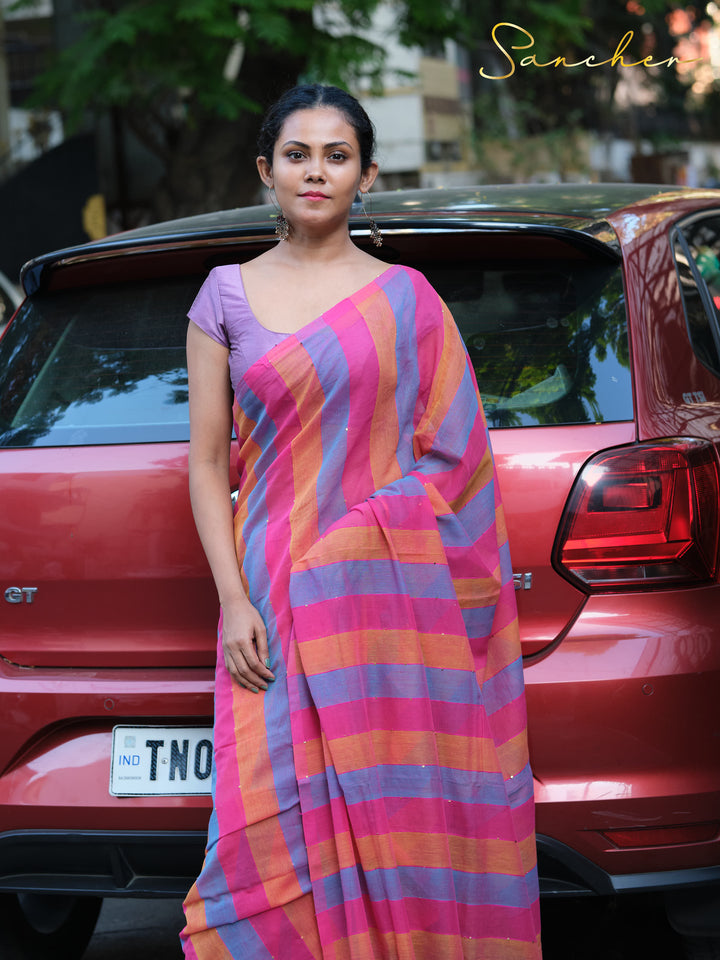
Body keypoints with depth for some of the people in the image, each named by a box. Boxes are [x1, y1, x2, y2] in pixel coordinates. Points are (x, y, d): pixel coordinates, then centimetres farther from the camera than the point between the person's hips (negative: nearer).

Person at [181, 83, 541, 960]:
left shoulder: (407, 299, 6)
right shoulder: (226, 296, 8)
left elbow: (453, 454, 5)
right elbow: (208, 461, 6)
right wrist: (234, 600, -5)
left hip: (393, 591, 0)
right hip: (277, 590, 1)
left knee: (393, 812, -1)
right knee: (284, 821, -5)